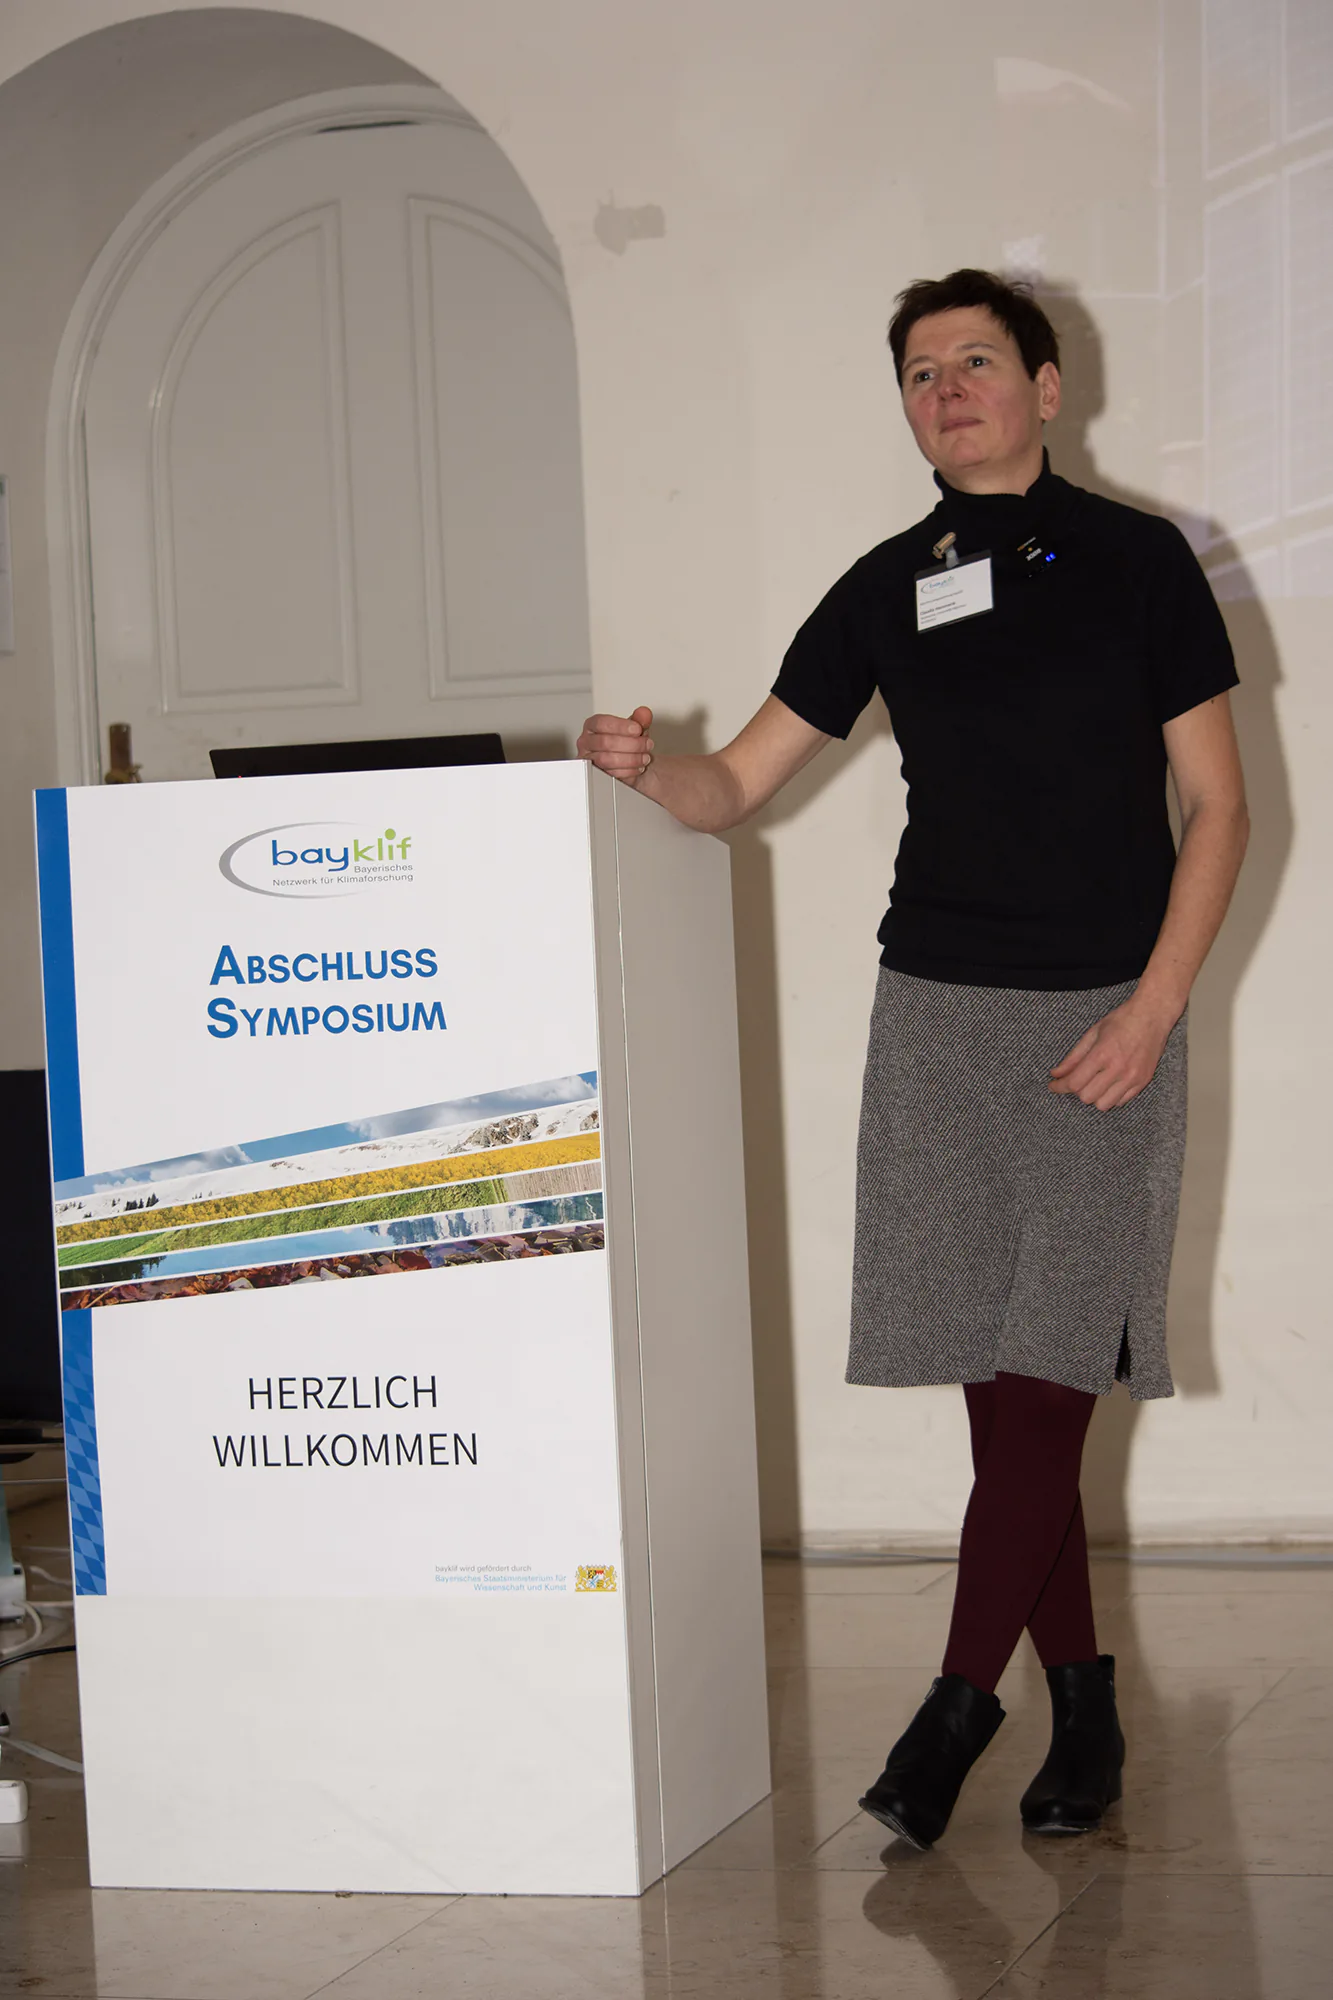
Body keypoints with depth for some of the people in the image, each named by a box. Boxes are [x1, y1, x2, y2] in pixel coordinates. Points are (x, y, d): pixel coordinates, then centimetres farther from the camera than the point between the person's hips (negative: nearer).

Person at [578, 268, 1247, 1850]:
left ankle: (963, 1693, -2)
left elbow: (1215, 804, 0)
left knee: (1049, 1361, -9)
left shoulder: (1136, 560, 1)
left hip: (1102, 1014, -3)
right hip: (937, 1006, 3)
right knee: (997, 1374, 3)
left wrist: (1150, 1011, -10)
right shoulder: (889, 590, 10)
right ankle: (1081, 1695, 13)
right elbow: (741, 784, 9)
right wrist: (646, 772, -14)